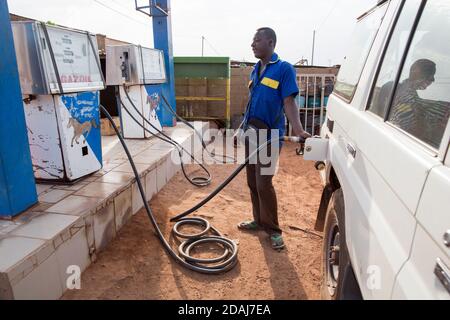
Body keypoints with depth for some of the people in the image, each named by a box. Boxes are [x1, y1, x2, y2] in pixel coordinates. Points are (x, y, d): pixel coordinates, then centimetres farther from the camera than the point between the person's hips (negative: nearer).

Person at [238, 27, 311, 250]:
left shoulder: (284, 69, -8)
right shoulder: (255, 70, 13)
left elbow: (289, 101, -16)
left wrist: (297, 128, -31)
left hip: (269, 136, -7)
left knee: (264, 183, -7)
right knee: (253, 182, 13)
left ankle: (273, 230, 10)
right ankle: (259, 221, 29)